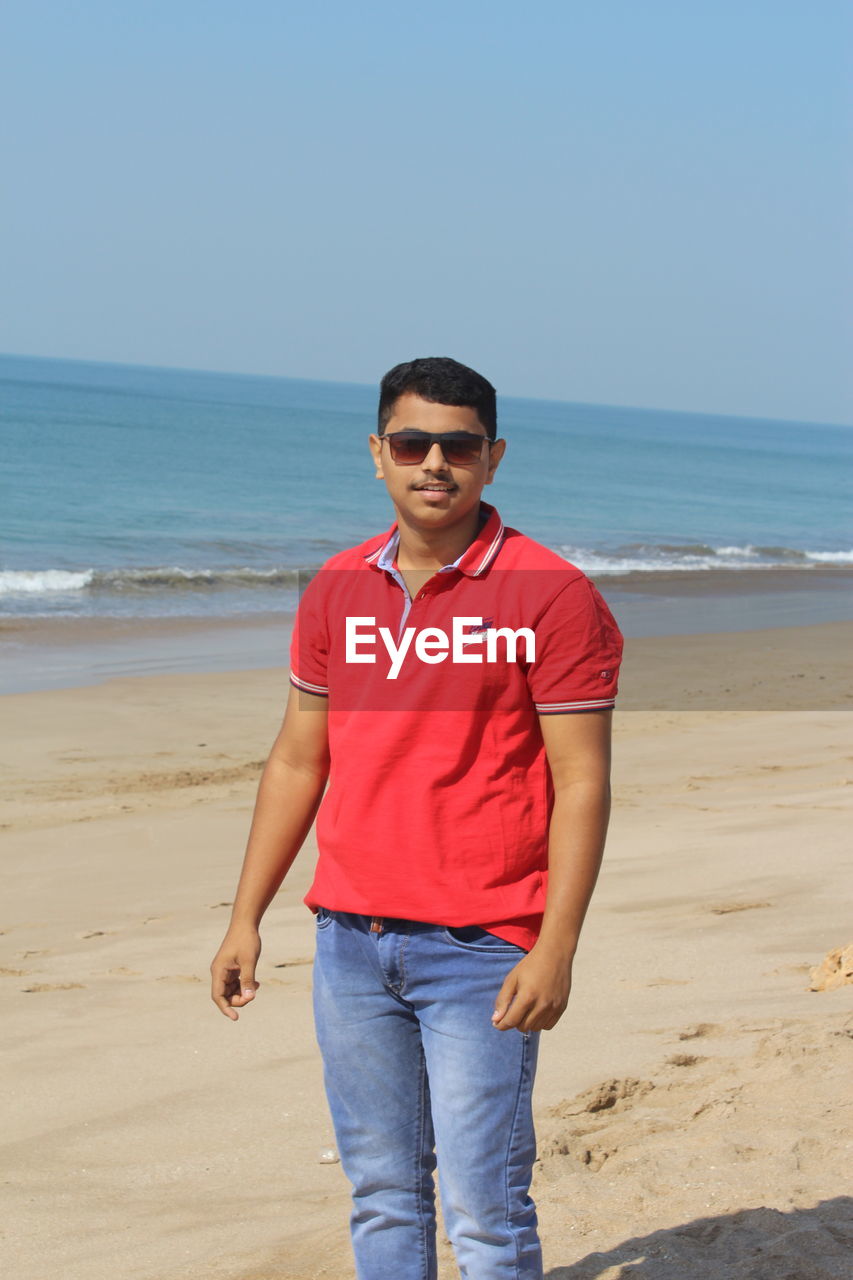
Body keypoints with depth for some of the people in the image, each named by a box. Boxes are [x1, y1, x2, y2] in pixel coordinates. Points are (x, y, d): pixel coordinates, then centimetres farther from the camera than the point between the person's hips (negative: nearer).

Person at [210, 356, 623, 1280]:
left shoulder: (552, 596, -7)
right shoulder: (336, 591, 9)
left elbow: (581, 780, -8)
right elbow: (298, 761, 15)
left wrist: (556, 948, -15)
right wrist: (246, 917, 12)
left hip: (481, 952, -5)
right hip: (349, 941, 5)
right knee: (382, 1194, 12)